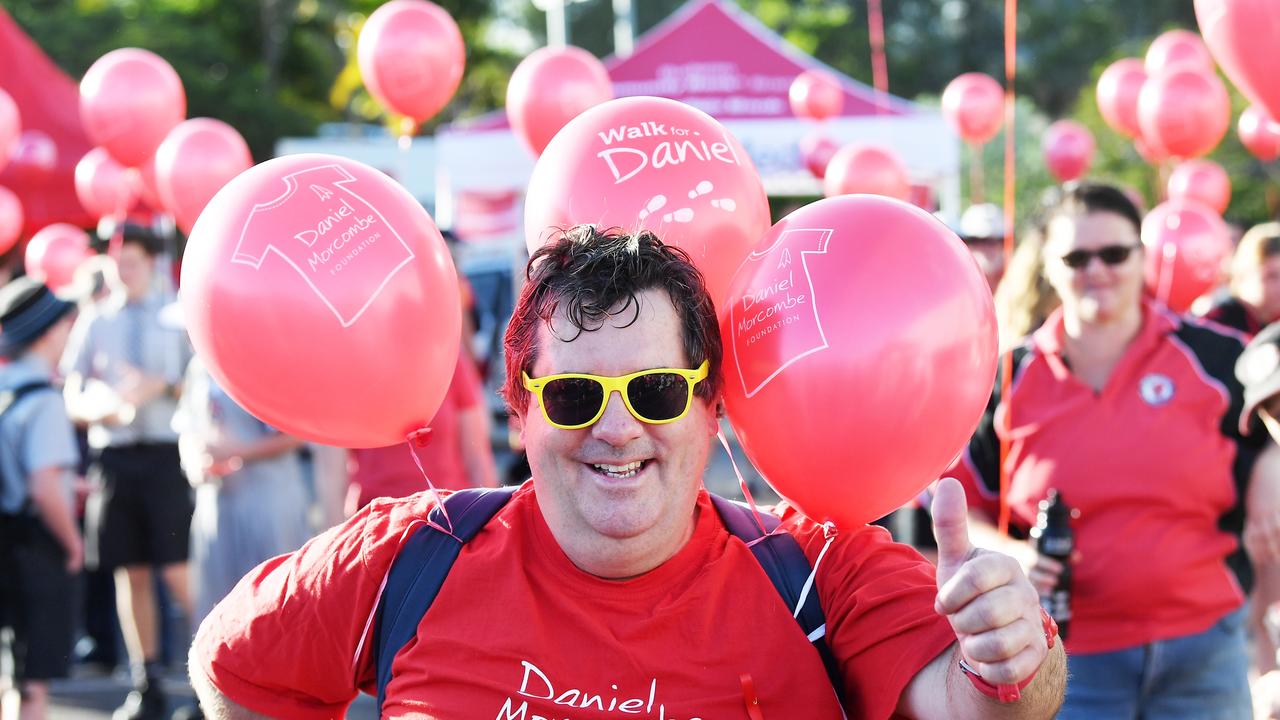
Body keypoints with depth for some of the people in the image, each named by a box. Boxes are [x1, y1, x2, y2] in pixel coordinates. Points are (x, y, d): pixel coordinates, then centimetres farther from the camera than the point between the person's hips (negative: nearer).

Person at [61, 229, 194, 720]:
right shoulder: (94, 321, 10)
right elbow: (73, 398, 7)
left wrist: (161, 386, -15)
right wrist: (97, 406, -15)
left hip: (167, 454, -3)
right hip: (113, 454, 3)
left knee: (179, 572, -9)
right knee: (131, 574, 7)